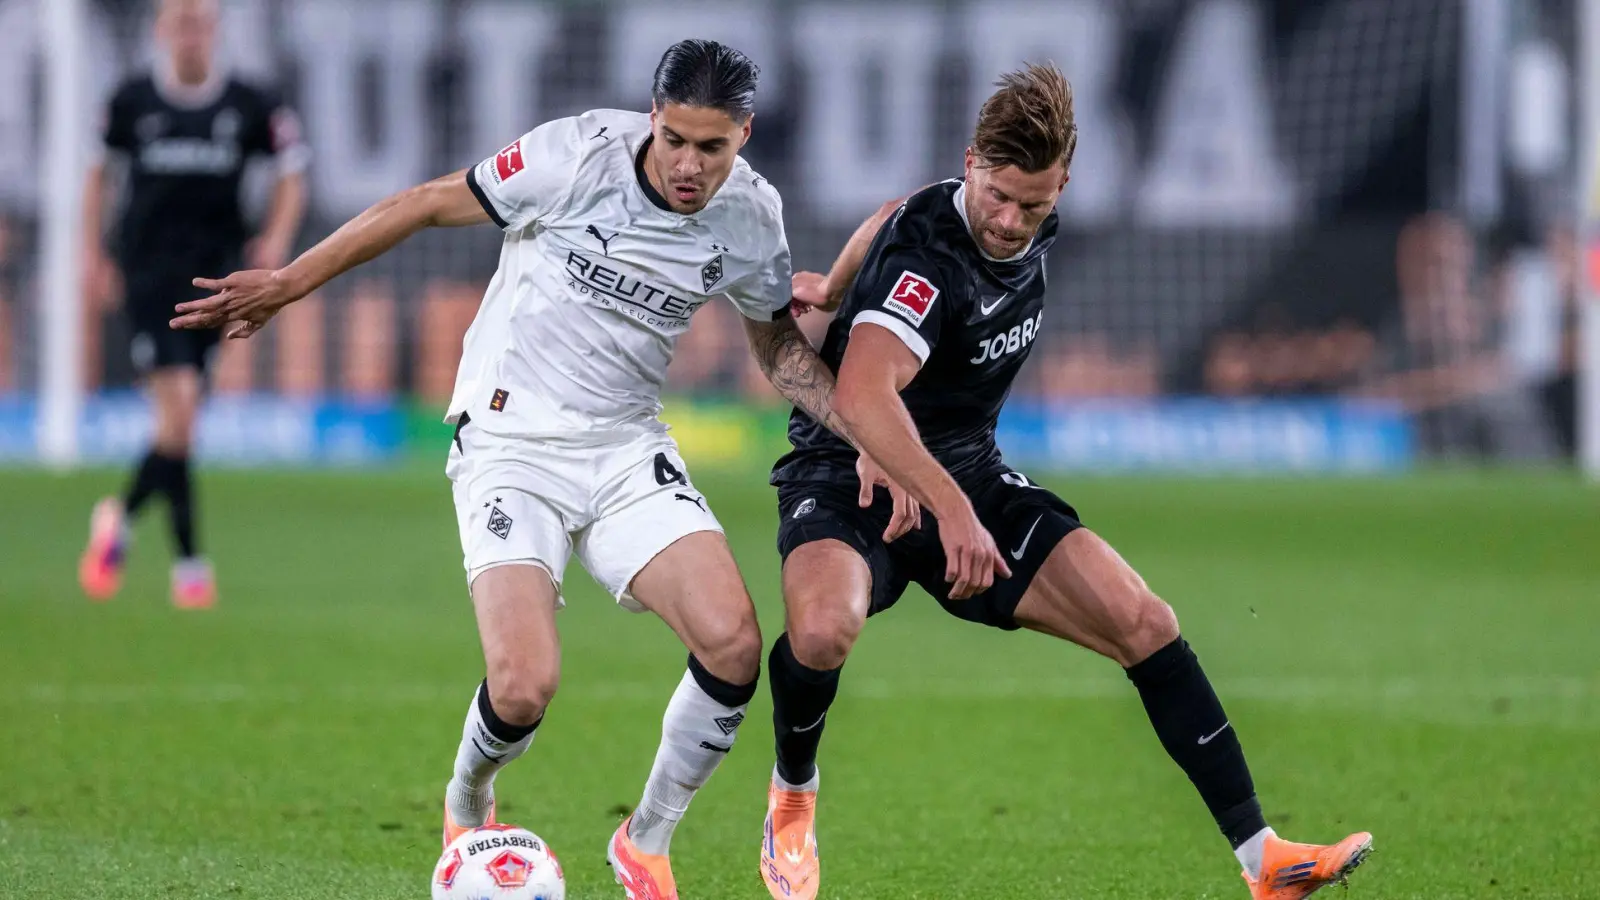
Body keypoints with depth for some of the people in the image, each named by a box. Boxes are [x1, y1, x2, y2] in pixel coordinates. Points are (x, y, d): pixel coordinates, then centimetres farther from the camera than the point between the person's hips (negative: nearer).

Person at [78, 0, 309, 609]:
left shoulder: (250, 107, 0)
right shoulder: (133, 101, 0)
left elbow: (292, 173, 11)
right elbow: (97, 170, 15)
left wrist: (277, 238, -5)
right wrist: (94, 255, 11)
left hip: (215, 275, 2)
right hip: (149, 276, -2)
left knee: (180, 421, 8)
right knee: (179, 411, -16)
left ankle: (121, 518, 33)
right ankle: (188, 561, -7)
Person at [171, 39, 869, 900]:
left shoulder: (751, 215, -3)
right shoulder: (582, 153, -17)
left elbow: (776, 340, 15)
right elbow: (429, 205, -7)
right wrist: (285, 284, -5)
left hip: (625, 444, 4)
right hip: (510, 442, -4)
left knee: (732, 641, -17)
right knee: (524, 687, -20)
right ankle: (467, 809, 17)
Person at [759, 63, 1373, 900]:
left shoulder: (1037, 233, 0)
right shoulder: (928, 251, -26)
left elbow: (891, 218, 20)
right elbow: (861, 396, -41)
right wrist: (950, 508, -48)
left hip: (968, 475, 7)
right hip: (848, 476, -7)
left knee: (1146, 624, -6)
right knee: (824, 627, -38)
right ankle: (791, 796, -4)